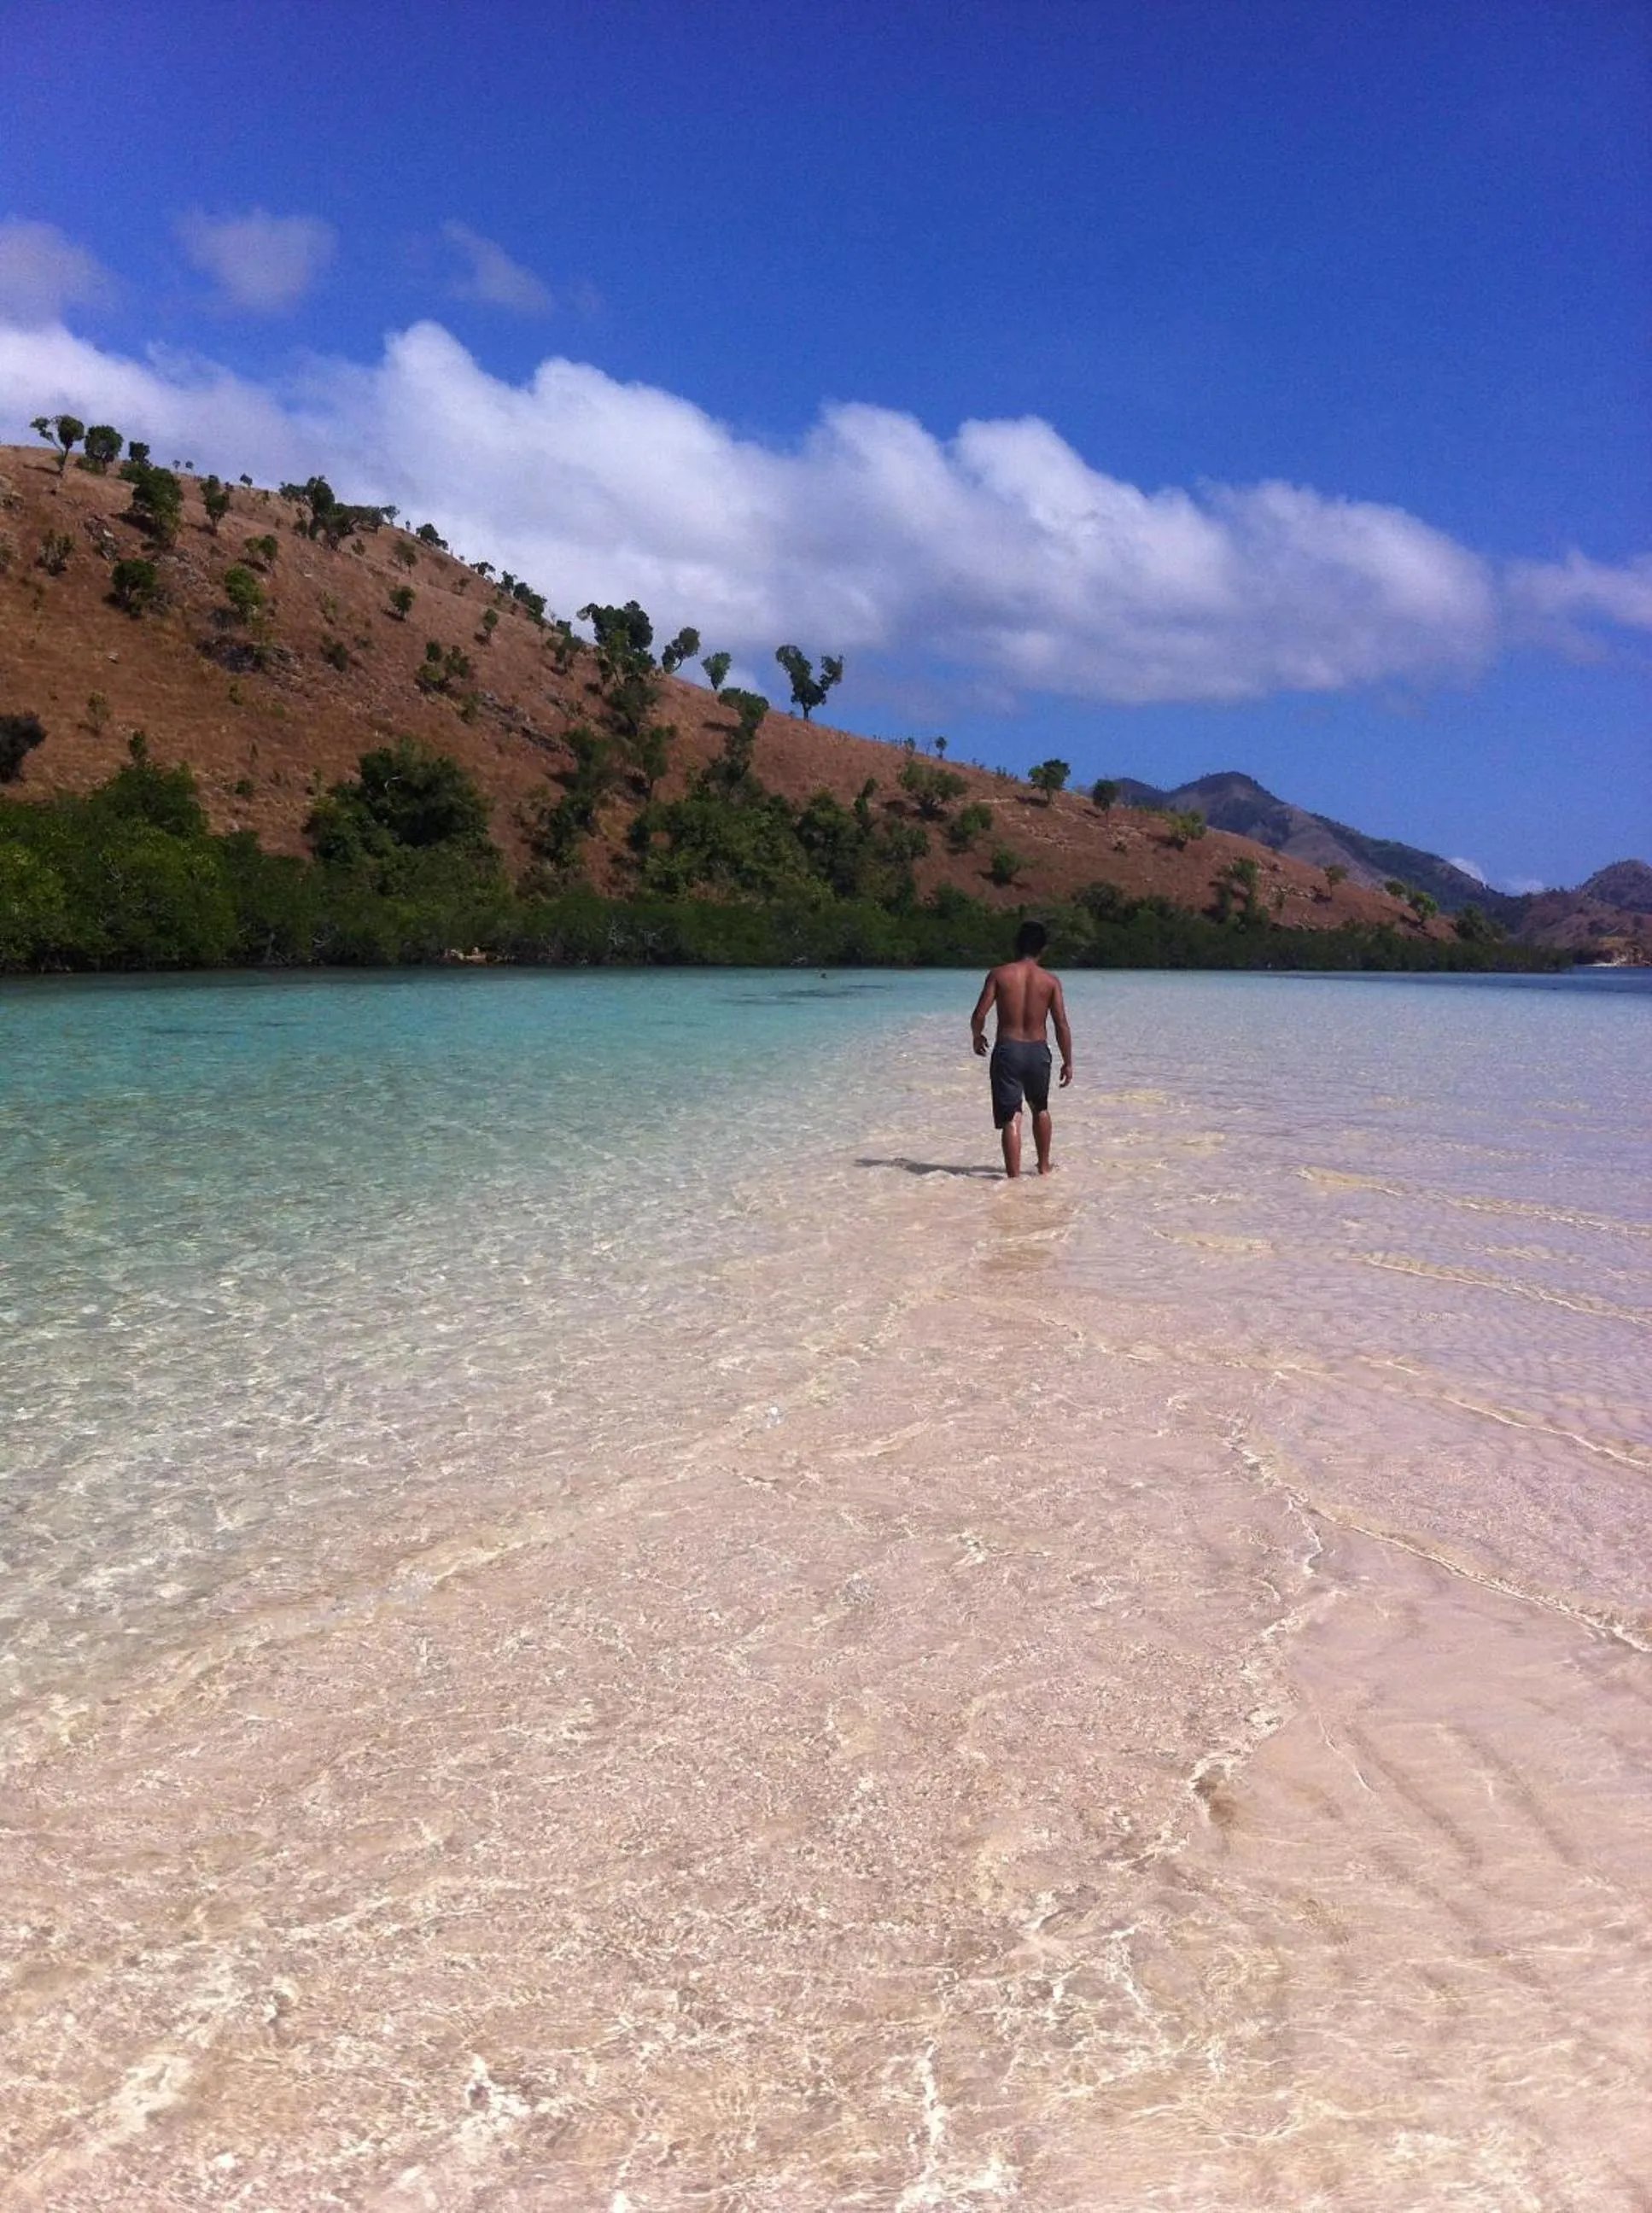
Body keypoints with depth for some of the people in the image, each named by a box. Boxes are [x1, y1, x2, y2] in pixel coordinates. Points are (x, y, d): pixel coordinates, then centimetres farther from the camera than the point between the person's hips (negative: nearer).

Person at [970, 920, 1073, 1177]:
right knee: (1040, 1109, 25)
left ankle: (1014, 1176, -8)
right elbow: (1061, 1025, -4)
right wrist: (1068, 1061, 6)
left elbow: (979, 1015, -9)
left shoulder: (999, 975, -5)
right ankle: (1044, 1167, 37)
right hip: (1038, 1051, 2)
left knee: (1011, 1118, -1)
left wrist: (977, 1037, 12)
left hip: (1007, 1050, -2)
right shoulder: (1051, 981, -2)